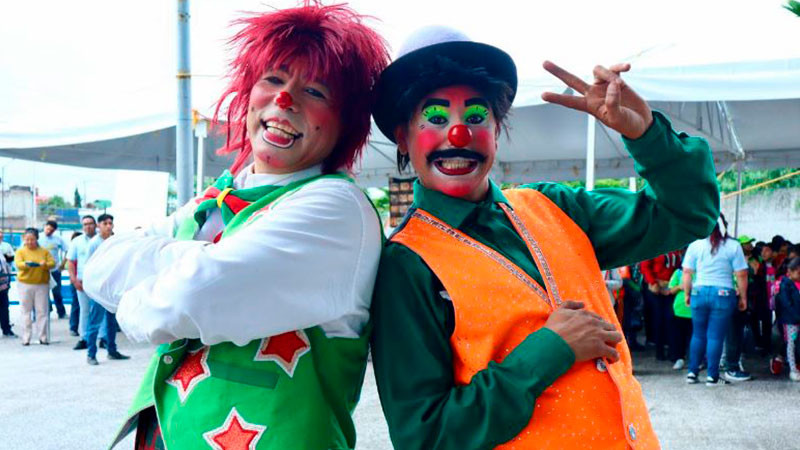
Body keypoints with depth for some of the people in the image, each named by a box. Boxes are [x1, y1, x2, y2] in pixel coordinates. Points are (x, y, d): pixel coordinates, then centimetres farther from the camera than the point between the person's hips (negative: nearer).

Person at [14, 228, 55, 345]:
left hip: (42, 284, 1)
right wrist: (27, 264, -32)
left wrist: (45, 264, -22)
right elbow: (18, 264, -10)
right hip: (25, 284, -1)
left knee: (42, 311, -1)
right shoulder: (20, 251, 6)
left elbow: (53, 263, 0)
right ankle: (26, 338, 4)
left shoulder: (44, 251, 10)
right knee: (26, 311, 1)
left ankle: (42, 337, 3)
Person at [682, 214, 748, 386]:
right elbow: (741, 275, -2)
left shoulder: (695, 246, 1)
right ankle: (712, 376, 8)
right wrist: (743, 297, 7)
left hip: (699, 293, 2)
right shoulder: (733, 246, -2)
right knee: (716, 337, 3)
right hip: (723, 294, -2)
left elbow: (687, 273, 2)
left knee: (698, 335, 13)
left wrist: (687, 294, 12)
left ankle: (692, 372, 18)